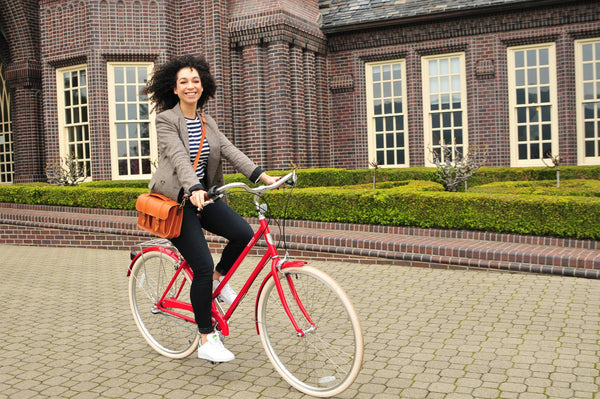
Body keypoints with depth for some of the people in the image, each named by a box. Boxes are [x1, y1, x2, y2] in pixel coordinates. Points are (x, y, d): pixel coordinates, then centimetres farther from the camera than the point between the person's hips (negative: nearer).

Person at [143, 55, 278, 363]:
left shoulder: (207, 123, 11)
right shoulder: (166, 119, -9)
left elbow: (231, 152, -1)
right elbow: (179, 157, -25)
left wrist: (263, 176, -14)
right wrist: (194, 190, -42)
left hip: (203, 194, 6)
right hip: (177, 200, -6)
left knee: (243, 233, -18)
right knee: (202, 267, -12)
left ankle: (218, 280, 13)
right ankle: (206, 342, 2)